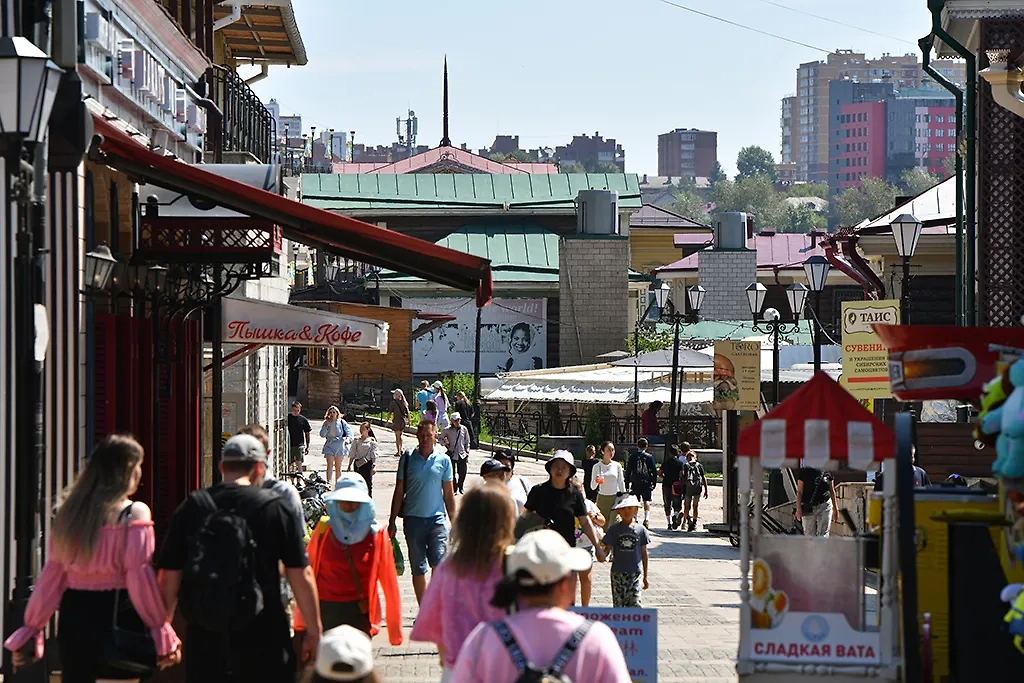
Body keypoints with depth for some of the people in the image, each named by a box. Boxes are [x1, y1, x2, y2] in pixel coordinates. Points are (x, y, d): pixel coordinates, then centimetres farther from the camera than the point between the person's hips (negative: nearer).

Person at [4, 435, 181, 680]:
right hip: (118, 621, -5)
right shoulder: (134, 513, -8)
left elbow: (51, 576, 7)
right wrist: (161, 630, -9)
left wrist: (32, 627, 11)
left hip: (74, 619, 5)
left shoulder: (69, 512, 8)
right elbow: (141, 577, -13)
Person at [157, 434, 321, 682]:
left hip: (205, 645, 2)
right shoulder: (274, 508, -4)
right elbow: (301, 575, -5)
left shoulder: (191, 508, 2)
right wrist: (314, 632, 4)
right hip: (263, 643, -2)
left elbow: (169, 577, 2)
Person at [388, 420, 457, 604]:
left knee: (439, 563, -15)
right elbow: (399, 492, 9)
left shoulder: (443, 460, 4)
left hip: (436, 518, -1)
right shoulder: (408, 459, 3)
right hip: (413, 518, 1)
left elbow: (448, 494, 10)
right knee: (418, 568, 5)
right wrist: (392, 522, 7)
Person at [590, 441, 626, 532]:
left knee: (612, 524, -6)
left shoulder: (617, 466, 3)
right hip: (602, 498, 0)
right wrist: (596, 481, -20)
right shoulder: (597, 467, 1)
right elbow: (593, 486, 2)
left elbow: (621, 483, 10)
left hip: (614, 498, 0)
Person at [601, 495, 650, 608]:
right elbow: (608, 548, 2)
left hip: (635, 572, -1)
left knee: (634, 602, -9)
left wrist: (645, 576, 10)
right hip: (618, 572, 1)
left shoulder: (640, 530, 2)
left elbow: (644, 553, 8)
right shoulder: (614, 529, 2)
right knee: (618, 603, 2)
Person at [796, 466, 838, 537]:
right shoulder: (804, 471, -4)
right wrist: (798, 509, -11)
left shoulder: (827, 471, 3)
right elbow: (799, 492, -4)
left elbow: (832, 491, 12)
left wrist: (835, 508, 14)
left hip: (824, 506, 1)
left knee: (823, 535, -5)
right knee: (809, 535, 6)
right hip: (808, 508, -1)